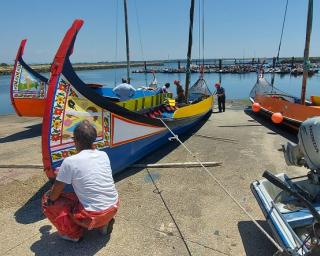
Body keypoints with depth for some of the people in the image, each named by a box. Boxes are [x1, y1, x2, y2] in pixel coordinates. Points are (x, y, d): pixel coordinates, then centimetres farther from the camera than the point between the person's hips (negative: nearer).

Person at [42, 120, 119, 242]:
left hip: (93, 216, -6)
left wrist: (48, 196, 16)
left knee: (47, 201, 9)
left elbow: (54, 196, -8)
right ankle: (103, 224, 18)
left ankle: (74, 233, 9)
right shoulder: (104, 155, 1)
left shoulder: (70, 161, -15)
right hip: (114, 208, 6)